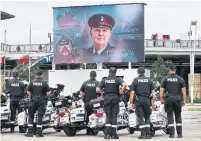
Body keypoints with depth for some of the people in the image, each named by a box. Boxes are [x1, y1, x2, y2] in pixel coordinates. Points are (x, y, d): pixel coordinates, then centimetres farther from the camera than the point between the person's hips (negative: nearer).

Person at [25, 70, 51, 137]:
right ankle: (39, 132, 0)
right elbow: (48, 93, -8)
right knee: (40, 116, 1)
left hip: (33, 100, 2)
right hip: (41, 100, -2)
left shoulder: (32, 82, 3)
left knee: (31, 116, 8)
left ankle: (30, 132, 3)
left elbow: (28, 92, 3)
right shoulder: (44, 82, -4)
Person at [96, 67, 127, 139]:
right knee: (114, 116, 4)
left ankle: (107, 134, -2)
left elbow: (97, 90, -5)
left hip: (107, 98, 1)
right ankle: (113, 135, 4)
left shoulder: (104, 80, 3)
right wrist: (122, 91, -6)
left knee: (108, 116, 6)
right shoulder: (118, 79, -2)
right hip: (115, 98, -1)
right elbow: (125, 84, -22)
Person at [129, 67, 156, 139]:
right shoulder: (149, 80, 7)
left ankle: (143, 134, -4)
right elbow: (153, 92, 4)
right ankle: (148, 134, 5)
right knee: (147, 117, 11)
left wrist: (131, 102, 0)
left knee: (140, 118, 2)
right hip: (147, 100, 2)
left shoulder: (135, 80, 1)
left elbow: (132, 93, -4)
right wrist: (154, 102, 8)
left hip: (138, 100, -2)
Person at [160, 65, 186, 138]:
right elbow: (184, 91, 1)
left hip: (168, 99, -1)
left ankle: (171, 133, -2)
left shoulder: (165, 79, 3)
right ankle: (179, 133, 6)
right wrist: (184, 100, 7)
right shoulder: (180, 79, 4)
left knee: (170, 116, 2)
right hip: (177, 99, 1)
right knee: (178, 116, 9)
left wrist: (161, 99, 8)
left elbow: (161, 90, 0)